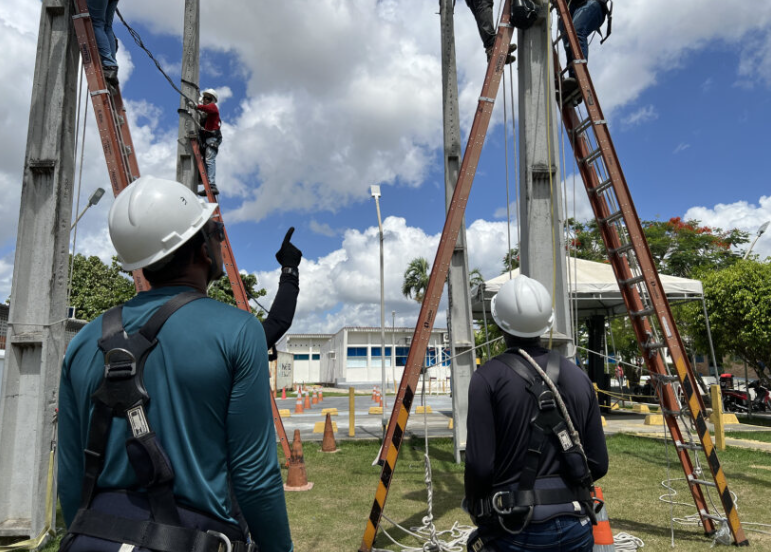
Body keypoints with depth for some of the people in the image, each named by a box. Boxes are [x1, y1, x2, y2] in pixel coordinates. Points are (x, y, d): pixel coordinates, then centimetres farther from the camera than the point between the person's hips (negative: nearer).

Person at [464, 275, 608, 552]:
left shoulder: (488, 377, -11)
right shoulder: (577, 376, 3)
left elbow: (480, 465, -15)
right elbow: (599, 464, 5)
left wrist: (477, 512, 3)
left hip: (514, 529, -4)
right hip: (574, 527, 4)